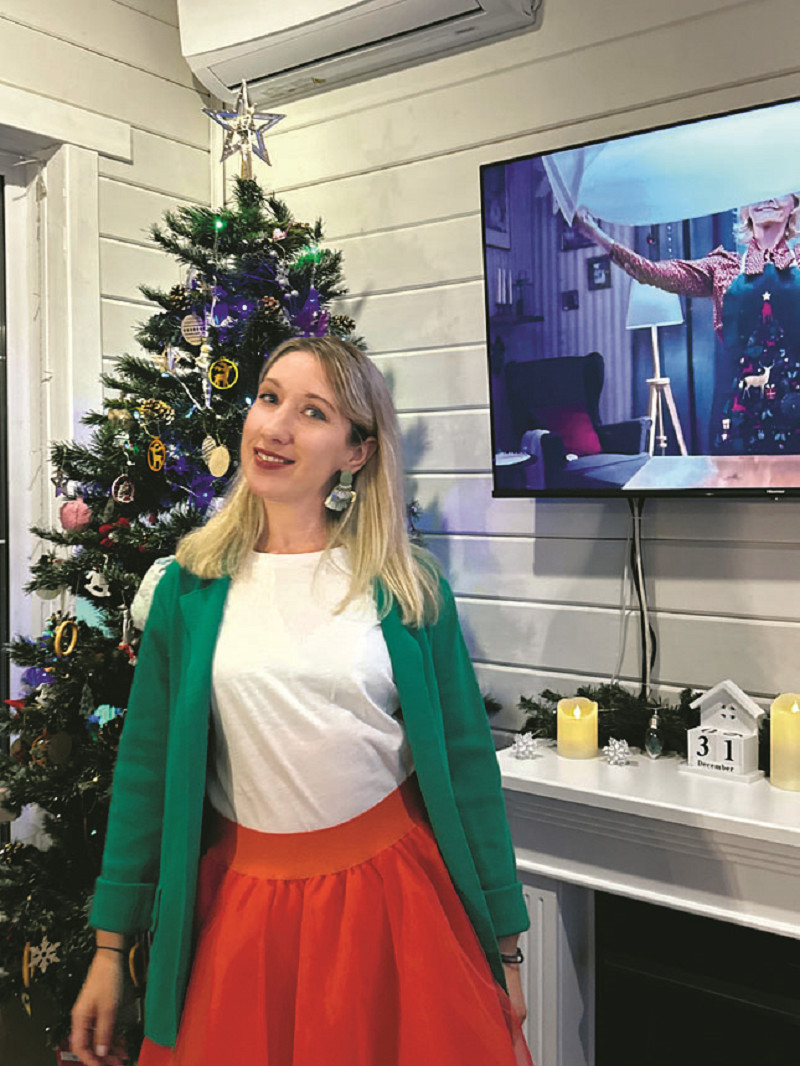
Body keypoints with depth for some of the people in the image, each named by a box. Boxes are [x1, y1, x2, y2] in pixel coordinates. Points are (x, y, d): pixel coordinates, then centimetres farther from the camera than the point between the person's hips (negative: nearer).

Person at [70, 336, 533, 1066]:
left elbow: (464, 757, -2)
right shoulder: (194, 584, -2)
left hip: (391, 889, 0)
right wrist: (110, 946, 2)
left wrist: (503, 943, 1)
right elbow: (146, 762, 1)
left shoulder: (407, 586, -5)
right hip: (239, 898, 1)